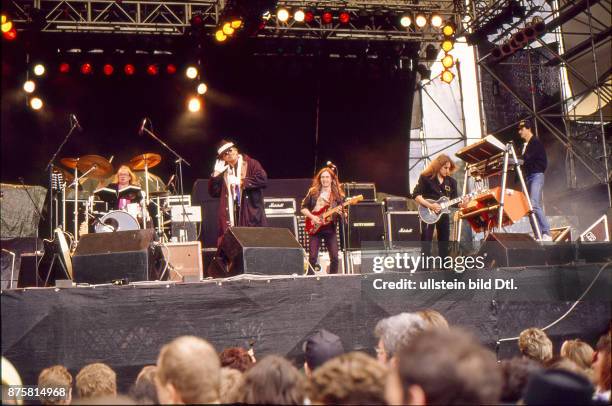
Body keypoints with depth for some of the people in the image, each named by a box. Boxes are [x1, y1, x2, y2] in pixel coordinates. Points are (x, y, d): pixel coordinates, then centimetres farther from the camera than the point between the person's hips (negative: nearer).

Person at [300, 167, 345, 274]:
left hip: (330, 229, 1)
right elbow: (303, 208, 5)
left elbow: (341, 213, 6)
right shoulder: (313, 192, 4)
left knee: (334, 257, -5)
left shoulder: (337, 194, 6)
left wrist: (341, 212, -17)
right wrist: (312, 217, -10)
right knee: (312, 257, -7)